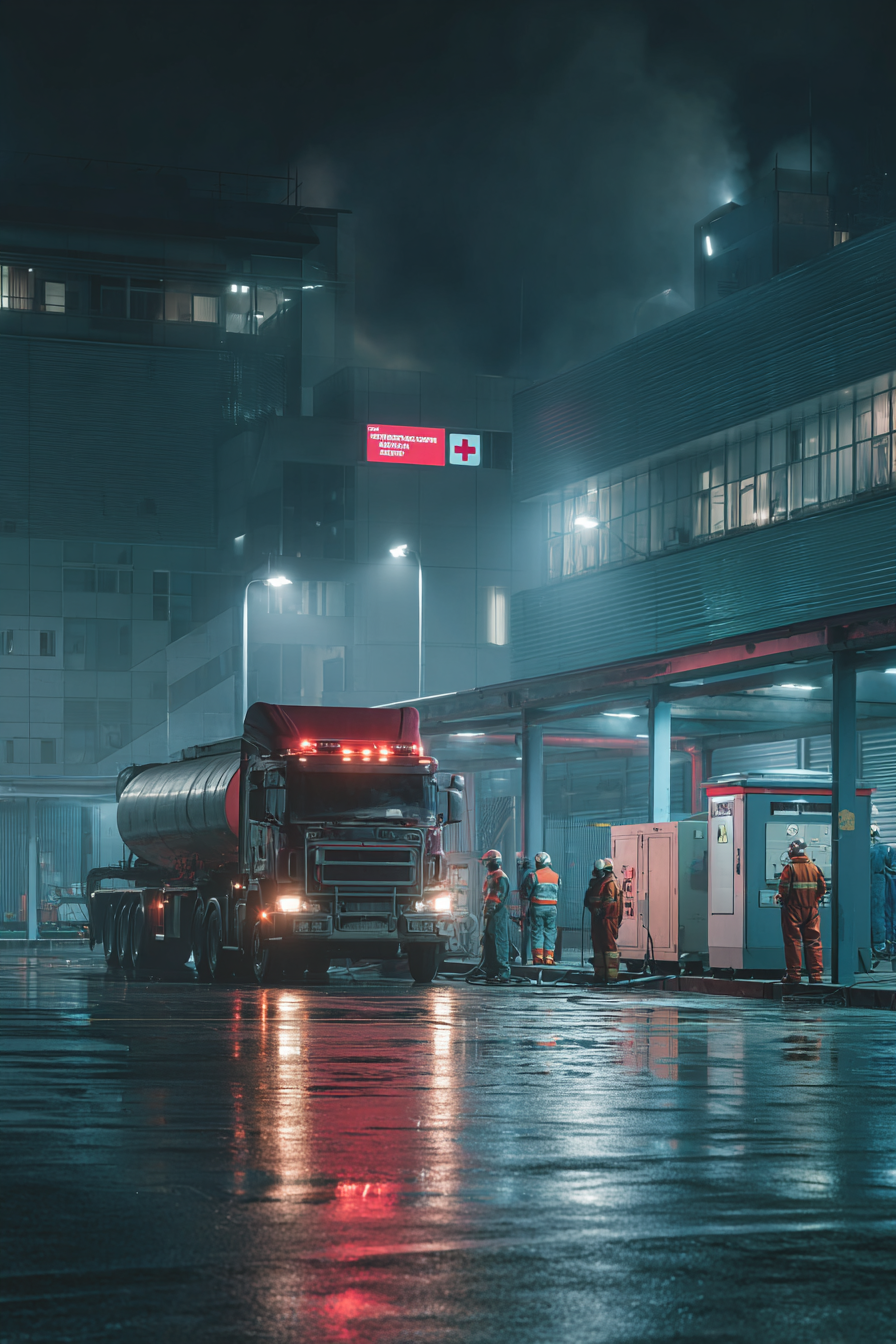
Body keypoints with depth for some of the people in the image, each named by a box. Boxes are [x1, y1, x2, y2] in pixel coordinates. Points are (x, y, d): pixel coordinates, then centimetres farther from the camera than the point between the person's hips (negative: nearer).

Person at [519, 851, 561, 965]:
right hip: (552, 908, 3)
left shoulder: (534, 876, -6)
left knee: (537, 932, 3)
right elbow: (558, 895, 13)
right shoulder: (556, 876, 8)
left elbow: (525, 893, -5)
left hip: (537, 907, -3)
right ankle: (549, 958, 3)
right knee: (550, 932, 7)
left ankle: (538, 957, -3)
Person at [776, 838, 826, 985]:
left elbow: (783, 889, -14)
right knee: (813, 942, 6)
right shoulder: (814, 868, 3)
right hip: (811, 910, 4)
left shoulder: (790, 868, -10)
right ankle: (816, 975, 3)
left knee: (792, 941, 3)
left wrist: (780, 897, 6)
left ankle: (794, 974, 2)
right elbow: (822, 889, 5)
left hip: (793, 910, -4)